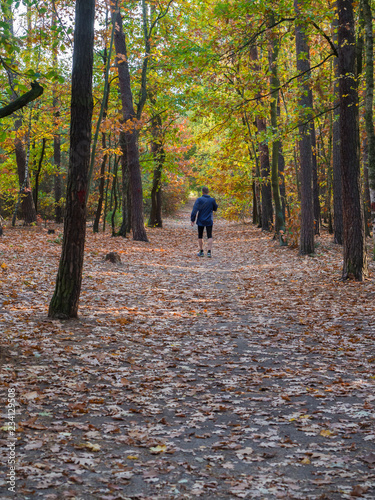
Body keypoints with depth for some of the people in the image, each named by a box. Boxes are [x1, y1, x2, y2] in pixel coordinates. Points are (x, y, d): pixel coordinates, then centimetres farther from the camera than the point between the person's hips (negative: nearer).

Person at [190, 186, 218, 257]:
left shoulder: (199, 200, -9)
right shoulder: (212, 200, -3)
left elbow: (195, 210, -14)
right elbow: (215, 209, 11)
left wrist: (192, 220, -10)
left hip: (200, 221, -1)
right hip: (209, 221, 1)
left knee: (200, 236, 13)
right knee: (209, 236, 3)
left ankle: (201, 251, 18)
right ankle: (209, 251, -11)